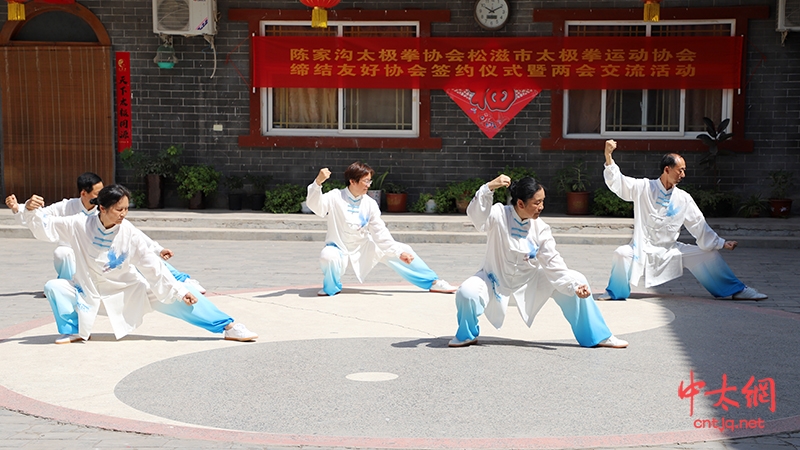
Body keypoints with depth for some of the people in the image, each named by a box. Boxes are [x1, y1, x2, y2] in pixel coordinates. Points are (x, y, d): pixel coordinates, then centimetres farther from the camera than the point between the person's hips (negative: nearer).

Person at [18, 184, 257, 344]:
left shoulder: (130, 234, -21)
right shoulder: (80, 226, -19)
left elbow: (153, 267, -18)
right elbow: (46, 227, -13)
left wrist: (179, 291, -21)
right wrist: (31, 211, -33)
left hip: (129, 290, -1)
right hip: (89, 290, 1)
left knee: (176, 297, -16)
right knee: (54, 287, -21)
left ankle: (229, 326, -11)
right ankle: (72, 331, 2)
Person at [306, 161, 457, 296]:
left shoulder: (370, 204, -7)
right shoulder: (335, 198, -15)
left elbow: (381, 233, -7)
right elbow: (314, 205, -32)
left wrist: (399, 252, -18)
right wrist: (318, 182, -50)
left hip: (364, 247, 4)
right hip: (340, 249, -4)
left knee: (404, 251, -4)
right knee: (328, 256, -39)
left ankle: (432, 282, 13)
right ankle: (331, 288, -5)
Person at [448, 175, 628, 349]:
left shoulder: (540, 228, -13)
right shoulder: (499, 215, -19)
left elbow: (553, 264, -13)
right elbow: (476, 215, -39)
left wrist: (575, 286, -27)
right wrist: (489, 188, -52)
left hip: (530, 281, 3)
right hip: (496, 281, -3)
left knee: (578, 280, -11)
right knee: (467, 293, -34)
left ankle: (596, 336, 6)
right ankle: (467, 335, 1)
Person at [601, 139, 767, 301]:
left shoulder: (684, 199, -1)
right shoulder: (643, 188, -8)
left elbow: (699, 226, 3)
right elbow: (617, 181, -14)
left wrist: (722, 243, -3)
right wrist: (608, 156, -27)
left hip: (670, 251, 4)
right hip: (643, 250, -3)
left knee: (708, 254, -2)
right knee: (622, 254, -34)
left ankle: (737, 290, 17)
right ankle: (615, 292, -8)